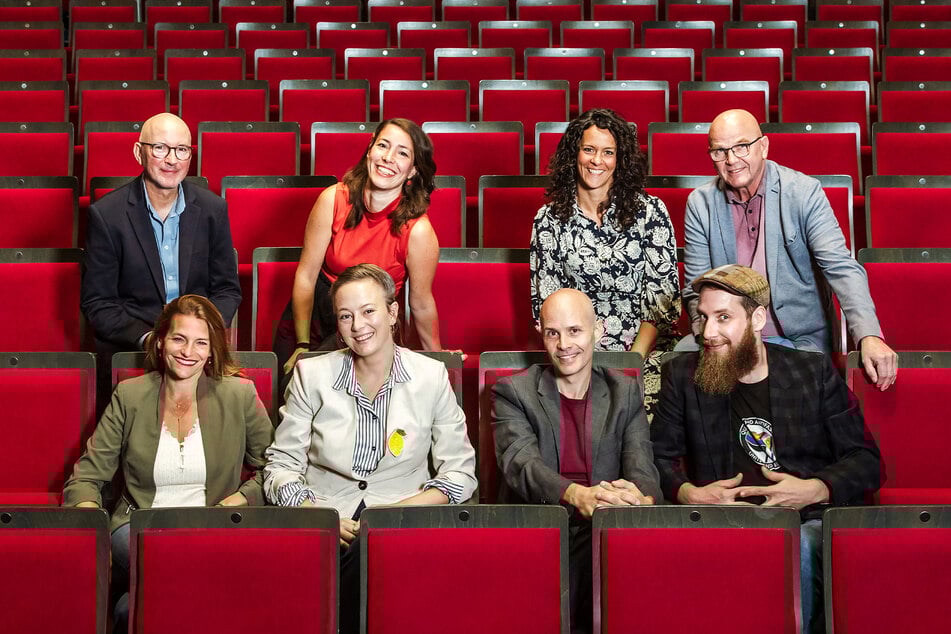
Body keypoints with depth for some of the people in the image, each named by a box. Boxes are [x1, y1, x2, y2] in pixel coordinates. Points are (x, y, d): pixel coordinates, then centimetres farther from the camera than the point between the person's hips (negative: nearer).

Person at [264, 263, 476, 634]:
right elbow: (281, 465, 9)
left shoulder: (431, 376, 7)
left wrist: (401, 511, -10)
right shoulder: (311, 374, 8)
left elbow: (459, 471, 7)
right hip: (324, 526, 0)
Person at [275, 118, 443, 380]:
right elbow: (306, 275, -8)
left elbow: (421, 303, -6)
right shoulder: (334, 199, -14)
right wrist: (302, 346, -7)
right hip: (314, 310, 3)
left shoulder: (417, 229, -21)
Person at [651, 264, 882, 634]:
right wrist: (687, 492, -8)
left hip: (810, 522, 1)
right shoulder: (683, 375, 13)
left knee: (798, 547, -35)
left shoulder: (815, 371, 10)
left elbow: (866, 461, 8)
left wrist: (815, 490, -10)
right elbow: (658, 455, 13)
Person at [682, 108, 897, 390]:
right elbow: (697, 291, 1)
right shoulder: (700, 203, 2)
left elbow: (841, 268, -13)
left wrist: (870, 337, -29)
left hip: (801, 338, -2)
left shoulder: (805, 192, -5)